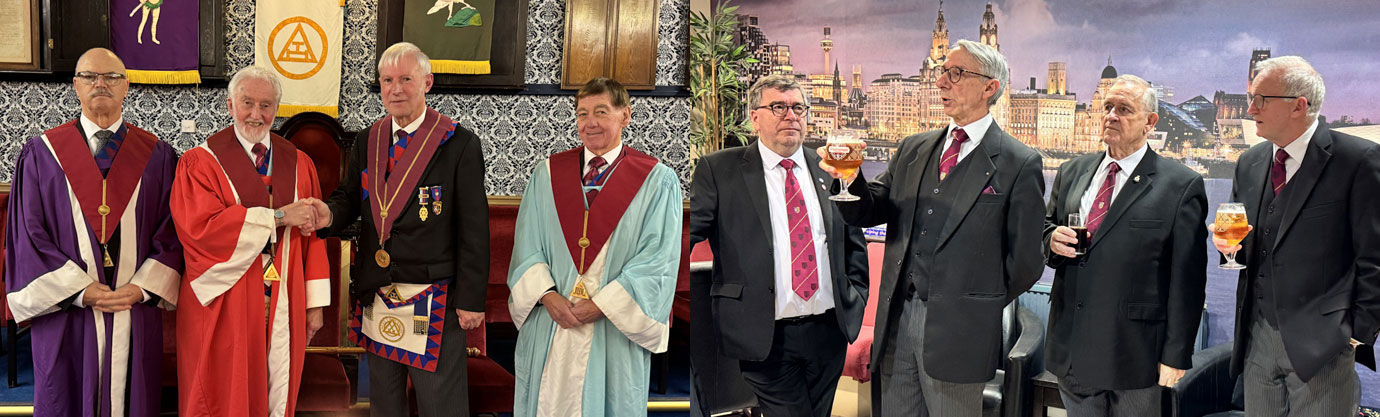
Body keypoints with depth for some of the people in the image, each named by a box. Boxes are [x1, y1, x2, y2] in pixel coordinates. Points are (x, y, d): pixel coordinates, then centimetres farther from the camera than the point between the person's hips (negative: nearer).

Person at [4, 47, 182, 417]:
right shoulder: (41, 154, 4)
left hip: (136, 315, 1)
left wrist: (141, 288, -10)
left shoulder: (157, 157, 6)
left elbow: (172, 233, 3)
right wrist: (80, 290, -11)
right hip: (66, 320, 0)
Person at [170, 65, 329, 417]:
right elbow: (200, 226, -18)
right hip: (225, 310, -3)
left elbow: (313, 235, 6)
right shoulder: (201, 163, -3)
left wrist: (315, 303, 0)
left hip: (283, 309, 3)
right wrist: (278, 216, -17)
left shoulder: (299, 164, 8)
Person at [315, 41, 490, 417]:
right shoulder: (367, 141, 9)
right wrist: (330, 214, -12)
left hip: (436, 300, -5)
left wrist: (471, 299, -11)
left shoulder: (460, 145, -8)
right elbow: (351, 199, 14)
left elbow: (474, 229, -9)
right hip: (377, 297, 5)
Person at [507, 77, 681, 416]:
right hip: (549, 329, 2)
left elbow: (657, 259, -7)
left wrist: (603, 305, -13)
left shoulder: (657, 181, -2)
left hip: (614, 331, -2)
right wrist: (547, 295, -11)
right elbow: (527, 244, 6)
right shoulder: (547, 174, 8)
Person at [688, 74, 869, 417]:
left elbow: (854, 241, 19)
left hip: (829, 329, 4)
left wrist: (856, 298, 11)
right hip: (766, 336, -4)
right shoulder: (718, 170, -1)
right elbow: (685, 233, -6)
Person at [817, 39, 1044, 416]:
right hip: (896, 321, 5)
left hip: (958, 329, -5)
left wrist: (981, 308, 2)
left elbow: (1024, 261, -4)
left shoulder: (1019, 164, -6)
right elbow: (869, 211, 5)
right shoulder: (914, 149, 12)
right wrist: (849, 179, -14)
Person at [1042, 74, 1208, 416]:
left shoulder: (1181, 186, -6)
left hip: (1136, 356, -4)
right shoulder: (1072, 173, 10)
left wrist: (1175, 356, -11)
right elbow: (1046, 227, 19)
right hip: (1072, 347, 4)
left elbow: (1187, 280, -8)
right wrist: (1052, 241, -6)